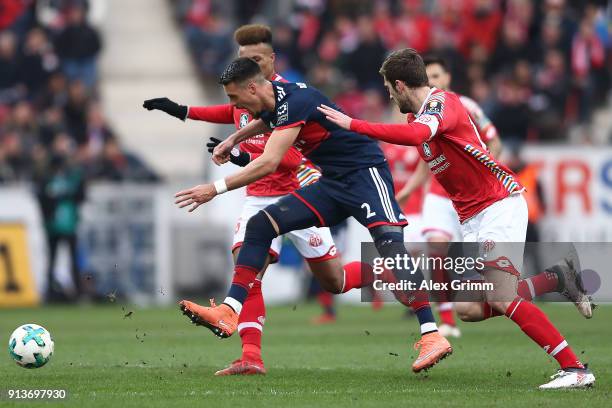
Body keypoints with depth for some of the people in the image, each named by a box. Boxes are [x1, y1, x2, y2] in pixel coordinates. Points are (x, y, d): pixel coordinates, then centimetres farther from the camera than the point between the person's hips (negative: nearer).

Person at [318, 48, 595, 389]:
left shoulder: (442, 102, -14)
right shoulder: (423, 114, 17)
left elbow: (415, 134, -33)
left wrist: (352, 124, -31)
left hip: (500, 205, -10)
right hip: (473, 220, 10)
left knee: (502, 301, -19)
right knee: (470, 310, 1)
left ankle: (575, 369, -17)